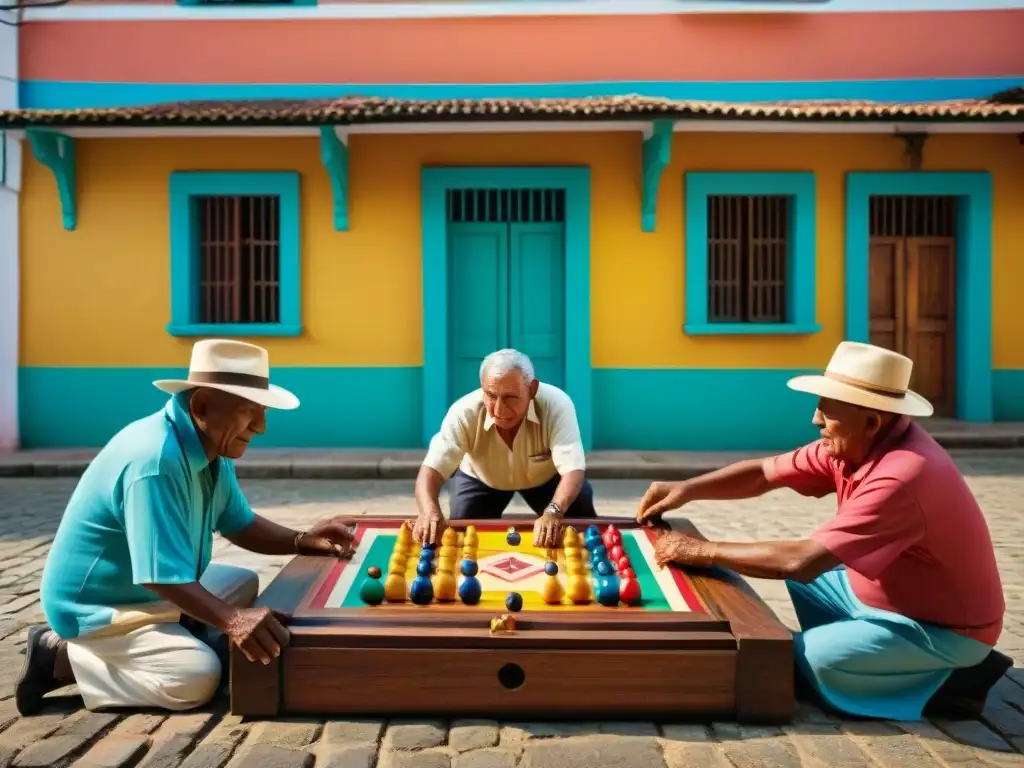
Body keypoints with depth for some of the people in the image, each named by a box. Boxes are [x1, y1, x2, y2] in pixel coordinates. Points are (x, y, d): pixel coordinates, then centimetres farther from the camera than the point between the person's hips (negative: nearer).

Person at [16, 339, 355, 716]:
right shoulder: (154, 460, -31)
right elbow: (162, 575, -34)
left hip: (157, 591, 10)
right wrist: (230, 618, -43)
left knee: (245, 585, 15)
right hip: (96, 605, -10)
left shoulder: (213, 449, -1)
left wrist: (302, 541, -3)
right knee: (197, 677, -24)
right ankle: (63, 657, -7)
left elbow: (239, 525, 10)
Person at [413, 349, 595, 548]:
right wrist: (429, 511, -62)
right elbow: (431, 469, -40)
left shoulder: (556, 405, -39)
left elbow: (573, 469, -46)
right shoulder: (464, 412, -37)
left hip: (545, 477, 0)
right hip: (481, 478, 0)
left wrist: (553, 513, -65)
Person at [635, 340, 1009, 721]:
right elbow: (765, 473, 2)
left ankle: (952, 681, -5)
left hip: (945, 628, -8)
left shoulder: (903, 476, -34)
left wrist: (705, 551, -26)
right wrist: (687, 489, -12)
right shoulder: (855, 443, -6)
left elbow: (802, 561, -36)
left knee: (805, 659, -20)